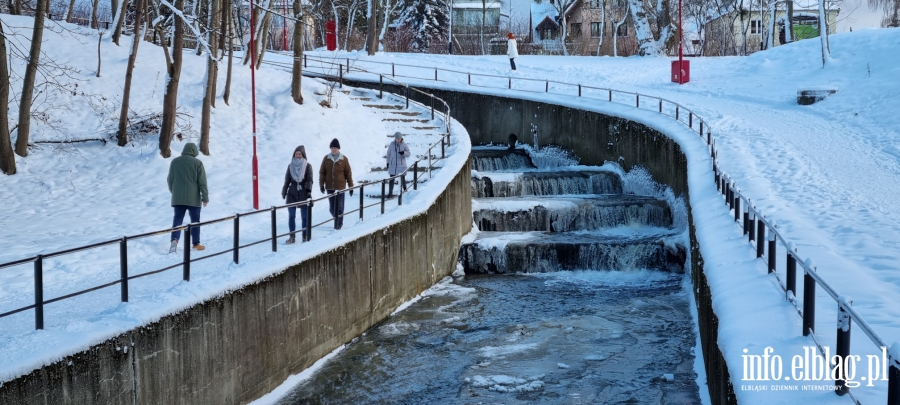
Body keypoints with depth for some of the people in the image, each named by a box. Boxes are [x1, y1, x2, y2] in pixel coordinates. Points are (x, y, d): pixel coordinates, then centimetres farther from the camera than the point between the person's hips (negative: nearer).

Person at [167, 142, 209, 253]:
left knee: (178, 218, 4)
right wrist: (205, 197, -1)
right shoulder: (197, 163, -6)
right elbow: (202, 182, -6)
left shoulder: (175, 162, 6)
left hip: (177, 198, 3)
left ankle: (175, 239, -18)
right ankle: (196, 244, 12)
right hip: (193, 198, -3)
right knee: (195, 220, 8)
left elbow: (170, 179, 12)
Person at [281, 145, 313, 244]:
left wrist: (309, 191, -18)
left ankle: (305, 236, 12)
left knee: (304, 216, 2)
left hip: (303, 194, -2)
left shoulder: (308, 166, -1)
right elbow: (287, 180, 13)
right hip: (292, 194, 2)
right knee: (291, 216, 1)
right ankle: (292, 236, 7)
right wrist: (284, 191, 11)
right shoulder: (290, 166, 7)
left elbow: (310, 180, -6)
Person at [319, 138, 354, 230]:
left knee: (339, 207, 0)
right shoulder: (326, 158, 3)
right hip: (329, 187, 2)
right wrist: (321, 184, -1)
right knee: (332, 208, 8)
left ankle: (339, 223, 10)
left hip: (340, 187, -2)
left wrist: (351, 186, 1)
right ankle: (337, 221, 29)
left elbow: (348, 173, 1)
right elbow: (322, 172, 6)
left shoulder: (344, 159, -2)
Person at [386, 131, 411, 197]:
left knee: (402, 178, 7)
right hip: (393, 164, 1)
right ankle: (390, 193, 0)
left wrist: (403, 153, -24)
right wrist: (388, 162, 10)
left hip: (401, 164, -1)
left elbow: (408, 154, -2)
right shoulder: (392, 144, 0)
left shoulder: (404, 145, -5)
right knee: (391, 179, -3)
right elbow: (389, 153, 10)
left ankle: (404, 189, 33)